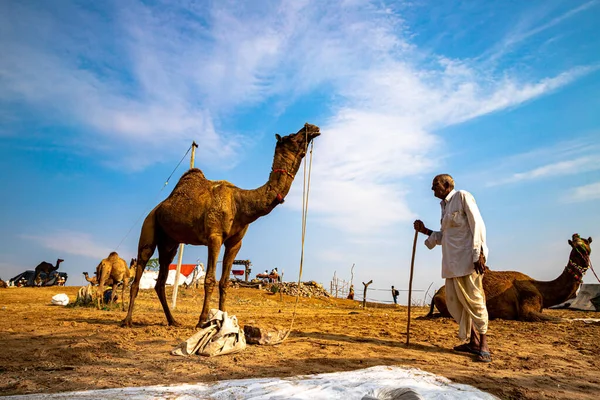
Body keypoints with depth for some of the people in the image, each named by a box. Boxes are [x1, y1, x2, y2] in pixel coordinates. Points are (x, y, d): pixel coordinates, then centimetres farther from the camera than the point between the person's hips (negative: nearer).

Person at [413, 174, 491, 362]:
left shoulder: (462, 196, -3)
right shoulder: (444, 206, 19)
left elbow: (477, 224, -12)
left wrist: (478, 254, -18)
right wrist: (425, 230, 13)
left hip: (468, 258, -8)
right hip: (452, 261, 8)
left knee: (474, 300, -5)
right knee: (454, 301, 8)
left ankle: (483, 345, 5)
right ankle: (473, 341, 20)